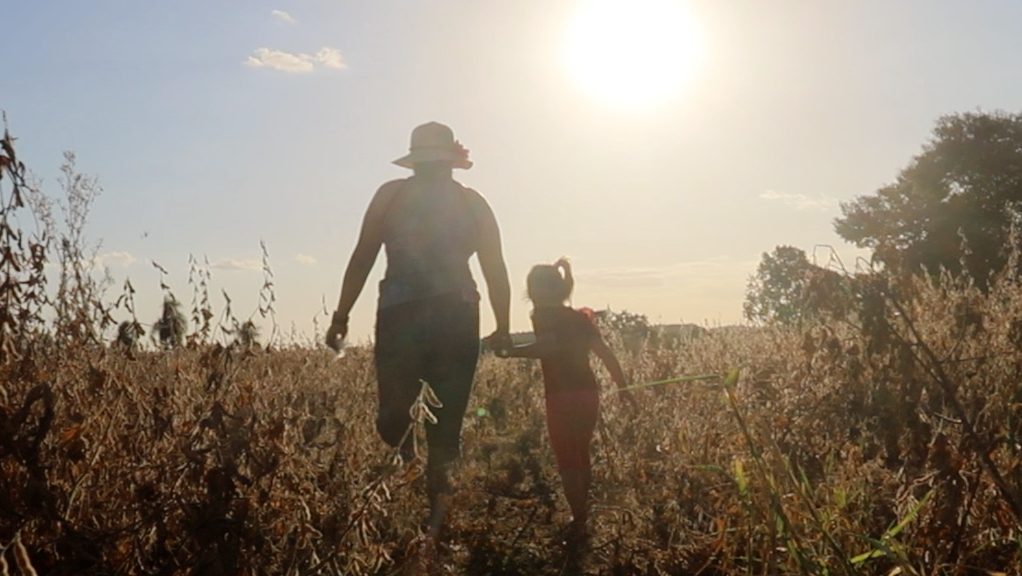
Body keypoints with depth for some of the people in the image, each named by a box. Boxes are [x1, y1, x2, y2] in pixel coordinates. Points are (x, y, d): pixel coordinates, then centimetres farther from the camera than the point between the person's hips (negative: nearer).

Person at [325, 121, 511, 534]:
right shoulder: (472, 203, 11)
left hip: (400, 319, -1)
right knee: (446, 429, 7)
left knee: (393, 422, 10)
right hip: (455, 320, 2)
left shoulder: (391, 195, 6)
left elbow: (361, 259, 1)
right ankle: (435, 520, 6)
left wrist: (341, 317, 4)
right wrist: (503, 330, 15)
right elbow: (497, 271, 9)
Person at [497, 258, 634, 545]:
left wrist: (511, 351, -24)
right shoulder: (581, 317, 14)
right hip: (588, 393, 7)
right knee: (581, 456, 21)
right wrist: (623, 386, 14)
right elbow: (605, 352, 10)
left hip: (563, 398, -7)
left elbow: (547, 346, -26)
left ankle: (579, 522, 4)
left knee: (567, 462, 2)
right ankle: (582, 514, 32)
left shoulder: (543, 316, -7)